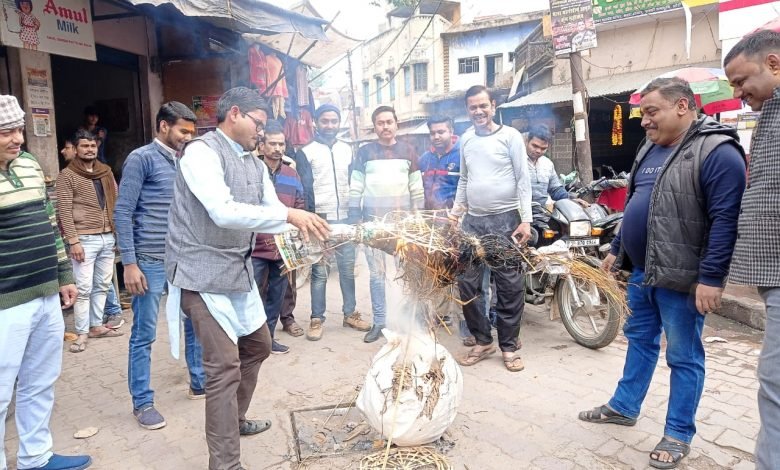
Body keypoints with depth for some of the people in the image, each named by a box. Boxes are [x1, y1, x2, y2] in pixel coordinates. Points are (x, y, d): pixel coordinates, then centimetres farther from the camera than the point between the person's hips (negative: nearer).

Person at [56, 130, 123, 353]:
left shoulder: (106, 172, 14)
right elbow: (64, 211, -8)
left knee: (102, 285, 12)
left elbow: (115, 203, 16)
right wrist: (73, 241, -14)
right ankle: (82, 333, 7)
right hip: (85, 239, -5)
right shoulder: (67, 176, -3)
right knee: (84, 288, -3)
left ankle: (96, 326, 23)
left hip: (108, 237, 6)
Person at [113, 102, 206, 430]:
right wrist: (129, 263, -14)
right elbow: (123, 212, -10)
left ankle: (199, 383, 29)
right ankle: (142, 403, 17)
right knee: (144, 335, 4)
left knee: (195, 322, 13)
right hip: (151, 262, -7)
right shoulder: (141, 159, -6)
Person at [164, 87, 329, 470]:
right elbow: (223, 212, -27)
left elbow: (273, 212, 9)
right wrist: (288, 214, -29)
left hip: (239, 270, 9)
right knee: (225, 365, -8)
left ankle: (235, 420, 42)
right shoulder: (201, 152, -14)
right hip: (204, 273, -9)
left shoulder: (254, 164, 10)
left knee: (258, 344, 21)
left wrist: (306, 226, -9)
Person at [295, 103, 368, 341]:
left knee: (348, 268, 9)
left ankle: (350, 314, 21)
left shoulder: (347, 150, 13)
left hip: (345, 218, 4)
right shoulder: (306, 152, 1)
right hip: (320, 219, -4)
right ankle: (316, 319, 10)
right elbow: (305, 189, -4)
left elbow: (354, 183, 15)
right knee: (319, 272, 1)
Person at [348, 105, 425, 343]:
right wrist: (354, 220, -3)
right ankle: (379, 322, 14)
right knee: (376, 273, 5)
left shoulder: (408, 151, 5)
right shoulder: (365, 152, 3)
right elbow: (356, 189, 2)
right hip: (373, 222, 0)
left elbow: (417, 189, 7)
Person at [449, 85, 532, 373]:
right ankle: (483, 341, 20)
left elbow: (523, 179, -5)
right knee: (467, 284, 5)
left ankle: (508, 346, 16)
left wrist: (525, 220, -12)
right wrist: (454, 213, 14)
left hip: (505, 220, -4)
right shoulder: (465, 139, 11)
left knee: (510, 287, 2)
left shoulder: (510, 136, -3)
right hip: (472, 221, 5)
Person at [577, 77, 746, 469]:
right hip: (642, 271, 8)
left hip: (681, 278, -8)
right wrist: (617, 249, 20)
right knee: (639, 340, 19)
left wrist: (711, 277, -23)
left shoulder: (716, 152, -15)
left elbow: (725, 219, -21)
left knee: (683, 357, 6)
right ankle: (624, 407, 34)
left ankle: (678, 434, 20)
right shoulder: (650, 149, 12)